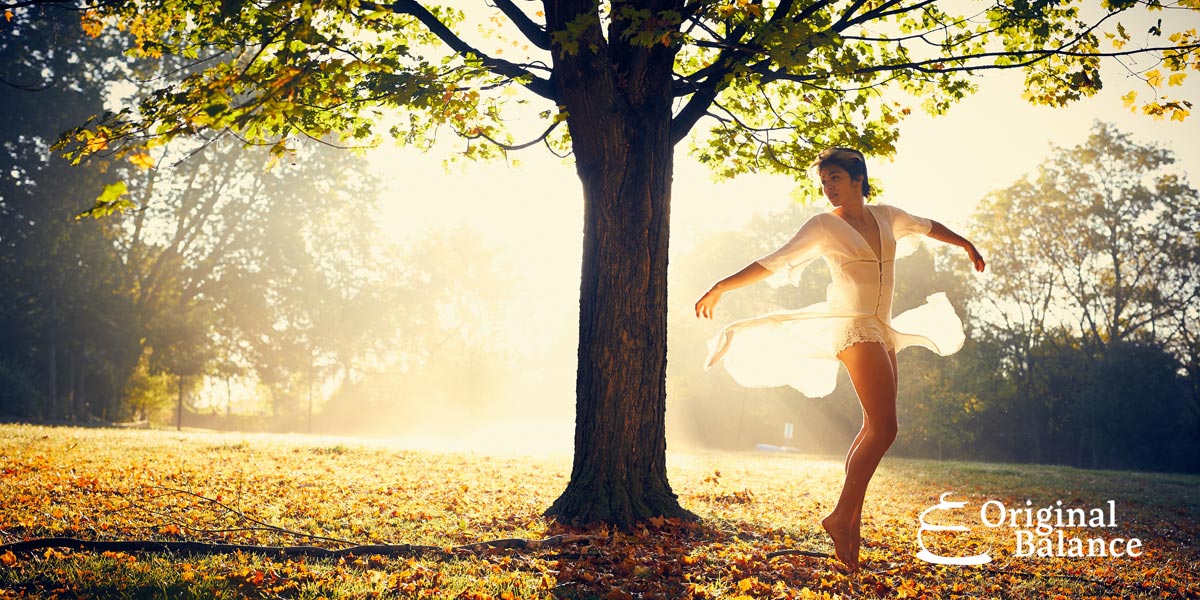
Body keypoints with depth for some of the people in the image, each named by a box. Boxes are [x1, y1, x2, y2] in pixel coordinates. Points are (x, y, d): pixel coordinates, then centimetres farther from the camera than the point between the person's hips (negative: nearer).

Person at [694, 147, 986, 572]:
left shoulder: (885, 216, 13)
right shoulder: (823, 225, -3)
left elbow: (926, 226, 32)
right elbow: (772, 263, -6)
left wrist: (967, 245, 45)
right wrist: (720, 288, -12)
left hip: (882, 330, 7)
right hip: (854, 326, -7)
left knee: (874, 428, 5)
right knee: (883, 428, -17)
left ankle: (852, 521, 9)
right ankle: (842, 516, -14)